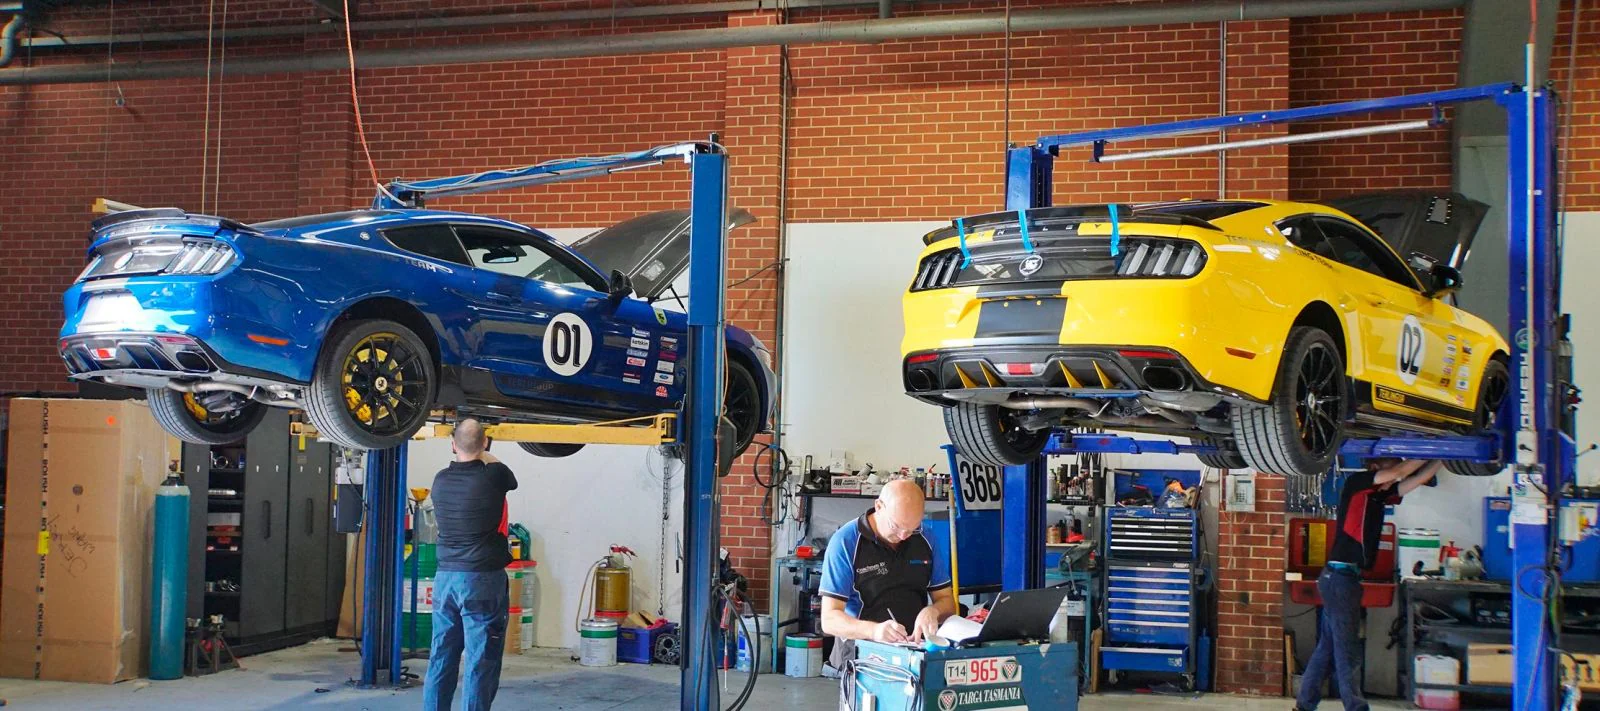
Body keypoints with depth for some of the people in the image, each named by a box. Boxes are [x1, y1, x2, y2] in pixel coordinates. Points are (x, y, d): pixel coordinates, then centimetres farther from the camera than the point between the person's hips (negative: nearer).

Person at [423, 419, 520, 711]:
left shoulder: (441, 480, 2)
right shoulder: (493, 476, -10)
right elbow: (511, 480, 14)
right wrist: (485, 456, 27)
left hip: (445, 578, 5)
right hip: (483, 579, -5)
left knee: (440, 661, 12)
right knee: (480, 664, -2)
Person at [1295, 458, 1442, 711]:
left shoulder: (1379, 496, 15)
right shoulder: (1356, 483, -6)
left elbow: (1418, 478, 15)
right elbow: (1396, 473, -14)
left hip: (1338, 578, 9)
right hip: (1341, 576, -9)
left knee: (1328, 647, 12)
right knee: (1347, 650, -5)